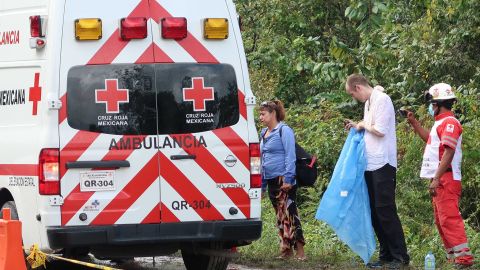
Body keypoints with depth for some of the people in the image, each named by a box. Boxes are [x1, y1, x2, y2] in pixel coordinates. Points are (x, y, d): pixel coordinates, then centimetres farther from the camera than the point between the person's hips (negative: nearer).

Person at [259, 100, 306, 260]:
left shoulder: (284, 131, -7)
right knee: (280, 216, 11)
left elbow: (290, 156, -13)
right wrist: (262, 184, 20)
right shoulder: (264, 134, 17)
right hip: (271, 180, 8)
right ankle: (286, 250, 15)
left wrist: (288, 179, -19)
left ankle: (300, 251, -15)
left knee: (288, 214, -13)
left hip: (284, 180, -8)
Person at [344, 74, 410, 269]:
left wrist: (364, 124, -3)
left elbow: (380, 130, -18)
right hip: (371, 165, 9)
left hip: (382, 164, -9)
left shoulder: (381, 100, -12)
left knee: (385, 211, -8)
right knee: (375, 212, 9)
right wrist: (357, 126, 8)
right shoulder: (369, 102, 14)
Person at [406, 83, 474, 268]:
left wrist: (436, 179, -26)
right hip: (439, 180, 11)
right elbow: (430, 140, 37)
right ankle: (453, 255, 19)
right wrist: (413, 123, 30)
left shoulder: (449, 123, -15)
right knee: (441, 220, 15)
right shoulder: (441, 123, 17)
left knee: (449, 218, -16)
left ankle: (463, 256, -20)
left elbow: (448, 152, -23)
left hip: (446, 180, -11)